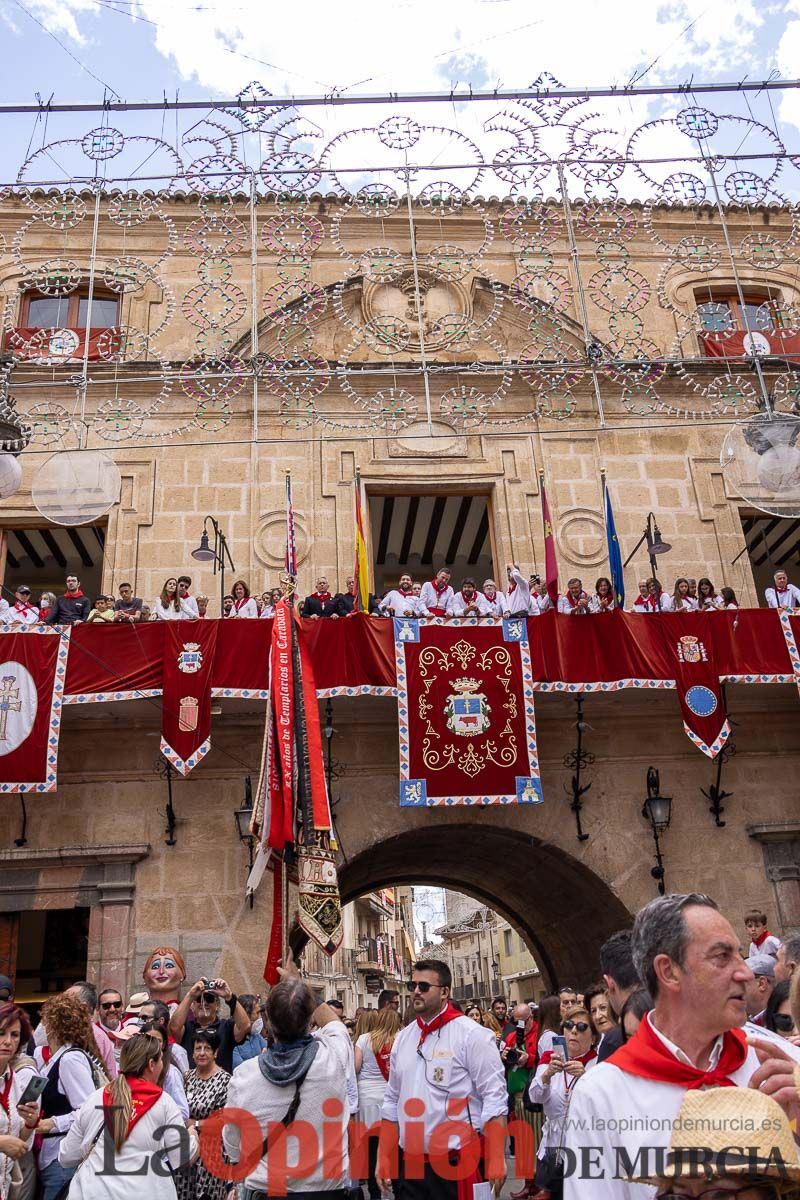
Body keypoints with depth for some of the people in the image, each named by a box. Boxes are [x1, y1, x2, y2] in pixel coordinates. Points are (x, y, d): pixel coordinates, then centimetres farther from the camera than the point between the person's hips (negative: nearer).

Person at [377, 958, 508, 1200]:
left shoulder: (472, 1035, -9)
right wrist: (384, 1158, 10)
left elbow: (494, 1098, -13)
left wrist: (496, 1160, -19)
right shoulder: (402, 1039, 9)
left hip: (457, 1162, -5)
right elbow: (392, 1102, 14)